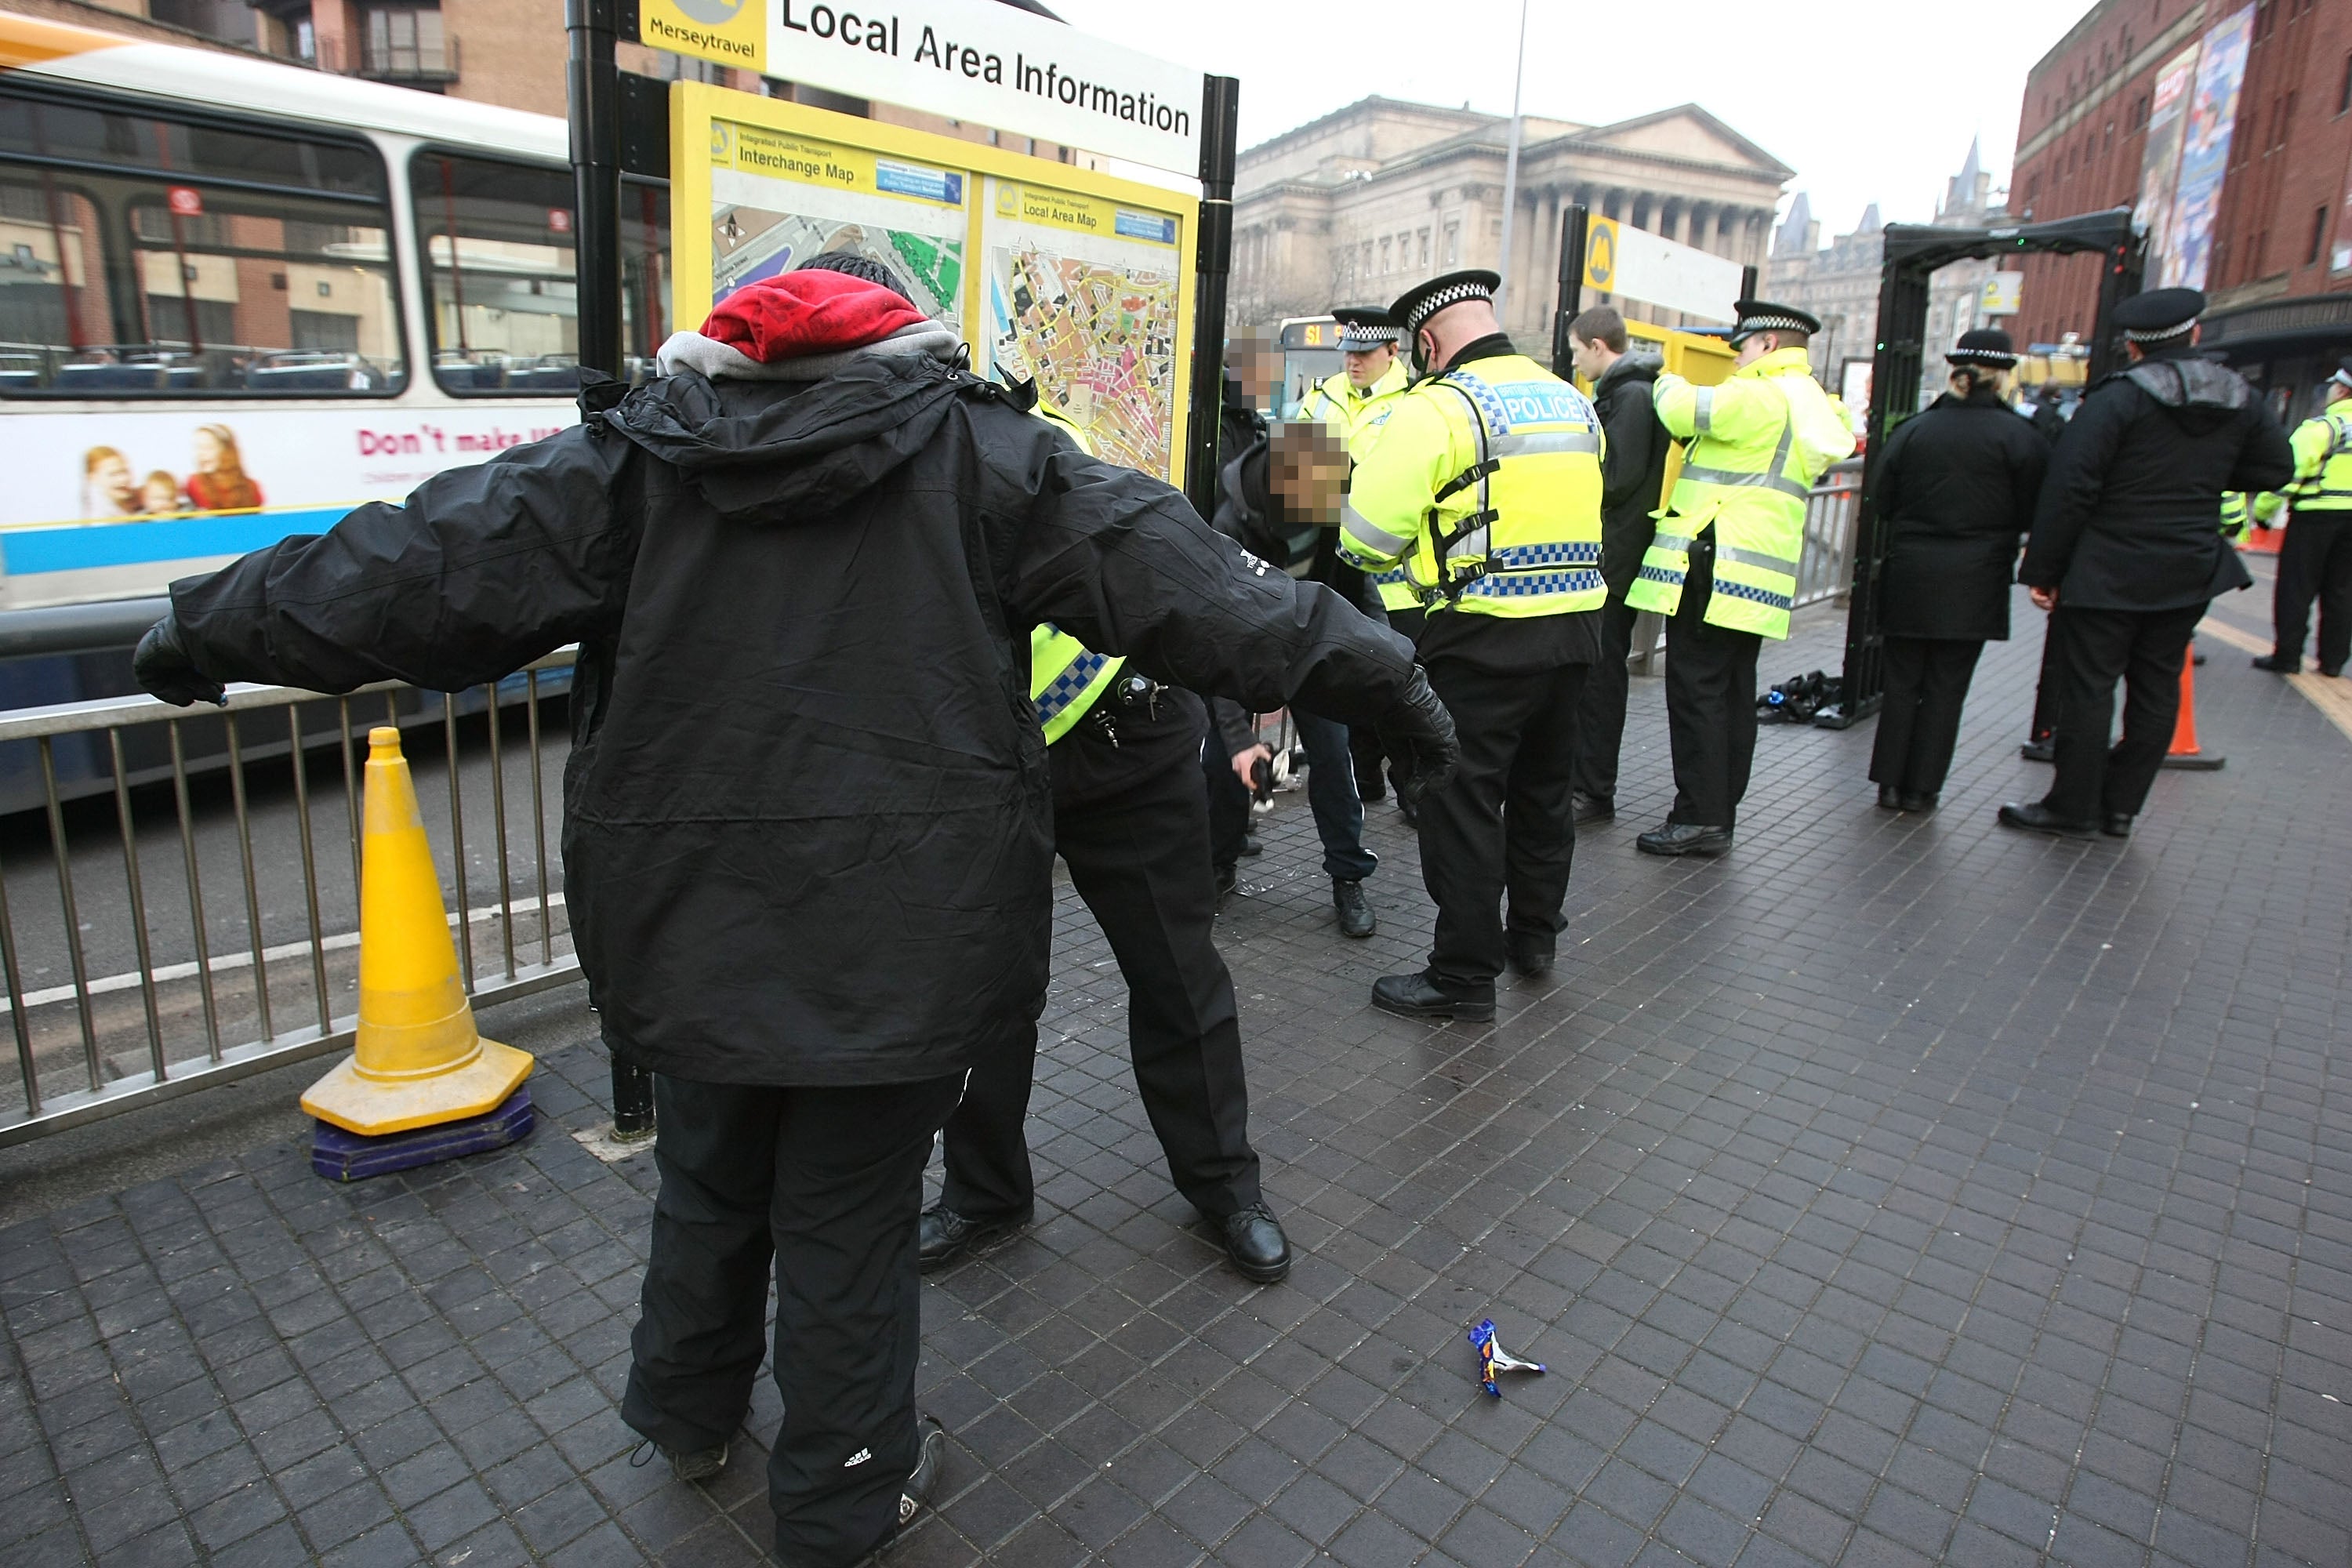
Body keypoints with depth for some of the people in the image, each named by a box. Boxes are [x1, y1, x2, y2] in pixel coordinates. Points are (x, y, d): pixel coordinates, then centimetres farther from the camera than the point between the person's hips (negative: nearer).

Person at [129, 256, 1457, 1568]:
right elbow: (1171, 572, -6)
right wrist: (1367, 668, 0)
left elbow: (430, 560, 4)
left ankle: (690, 1412, 53)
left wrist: (214, 629, 19)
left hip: (690, 925, 3)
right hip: (899, 944, -3)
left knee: (711, 1179, 27)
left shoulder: (634, 456, 3)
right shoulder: (983, 453, -3)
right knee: (853, 1216, 14)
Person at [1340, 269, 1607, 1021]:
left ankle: (1464, 974, 10)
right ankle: (1535, 934, 37)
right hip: (1576, 626, 8)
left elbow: (1368, 536, -14)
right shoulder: (1573, 402, 11)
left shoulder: (1436, 407, -12)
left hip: (1483, 637, -7)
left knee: (1462, 801, 2)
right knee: (1542, 788, 21)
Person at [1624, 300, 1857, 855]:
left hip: (1715, 570, -10)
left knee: (1696, 691, -7)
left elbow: (1682, 410, -12)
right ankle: (1721, 814, 17)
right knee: (1734, 693, 11)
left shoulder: (1763, 397, -12)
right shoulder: (1811, 405, 21)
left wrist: (1669, 381, 9)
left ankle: (1698, 817, -6)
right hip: (1756, 578, 10)